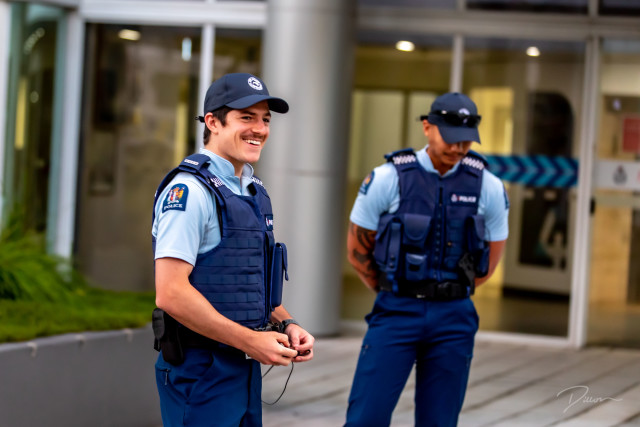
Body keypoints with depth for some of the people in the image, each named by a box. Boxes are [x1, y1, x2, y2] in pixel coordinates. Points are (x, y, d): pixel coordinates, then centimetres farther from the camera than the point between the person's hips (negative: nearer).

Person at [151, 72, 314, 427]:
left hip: (245, 369, 9)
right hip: (200, 371, -9)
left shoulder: (254, 191, 14)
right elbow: (171, 293, -22)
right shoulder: (190, 190, -15)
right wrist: (251, 340, -19)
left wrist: (285, 325, 4)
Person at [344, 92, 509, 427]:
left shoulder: (488, 187, -1)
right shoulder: (387, 179, -6)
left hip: (453, 321, 2)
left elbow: (490, 259, 13)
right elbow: (357, 249, 5)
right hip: (396, 315, -2)